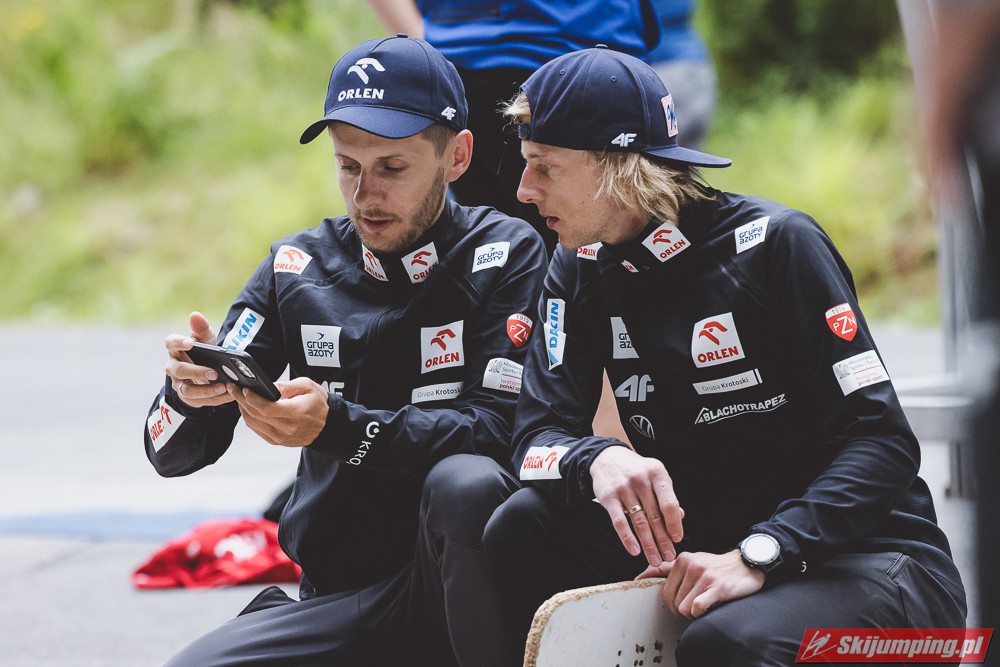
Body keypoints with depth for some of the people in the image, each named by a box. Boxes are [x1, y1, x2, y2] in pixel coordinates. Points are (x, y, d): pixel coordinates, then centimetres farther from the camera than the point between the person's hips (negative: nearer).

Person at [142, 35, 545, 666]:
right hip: (334, 598, 3)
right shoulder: (297, 266, 8)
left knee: (467, 483, -35)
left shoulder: (505, 254, -2)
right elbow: (171, 454, 5)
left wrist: (338, 426, -29)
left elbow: (500, 427, -16)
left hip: (457, 586, -3)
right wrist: (191, 393, -20)